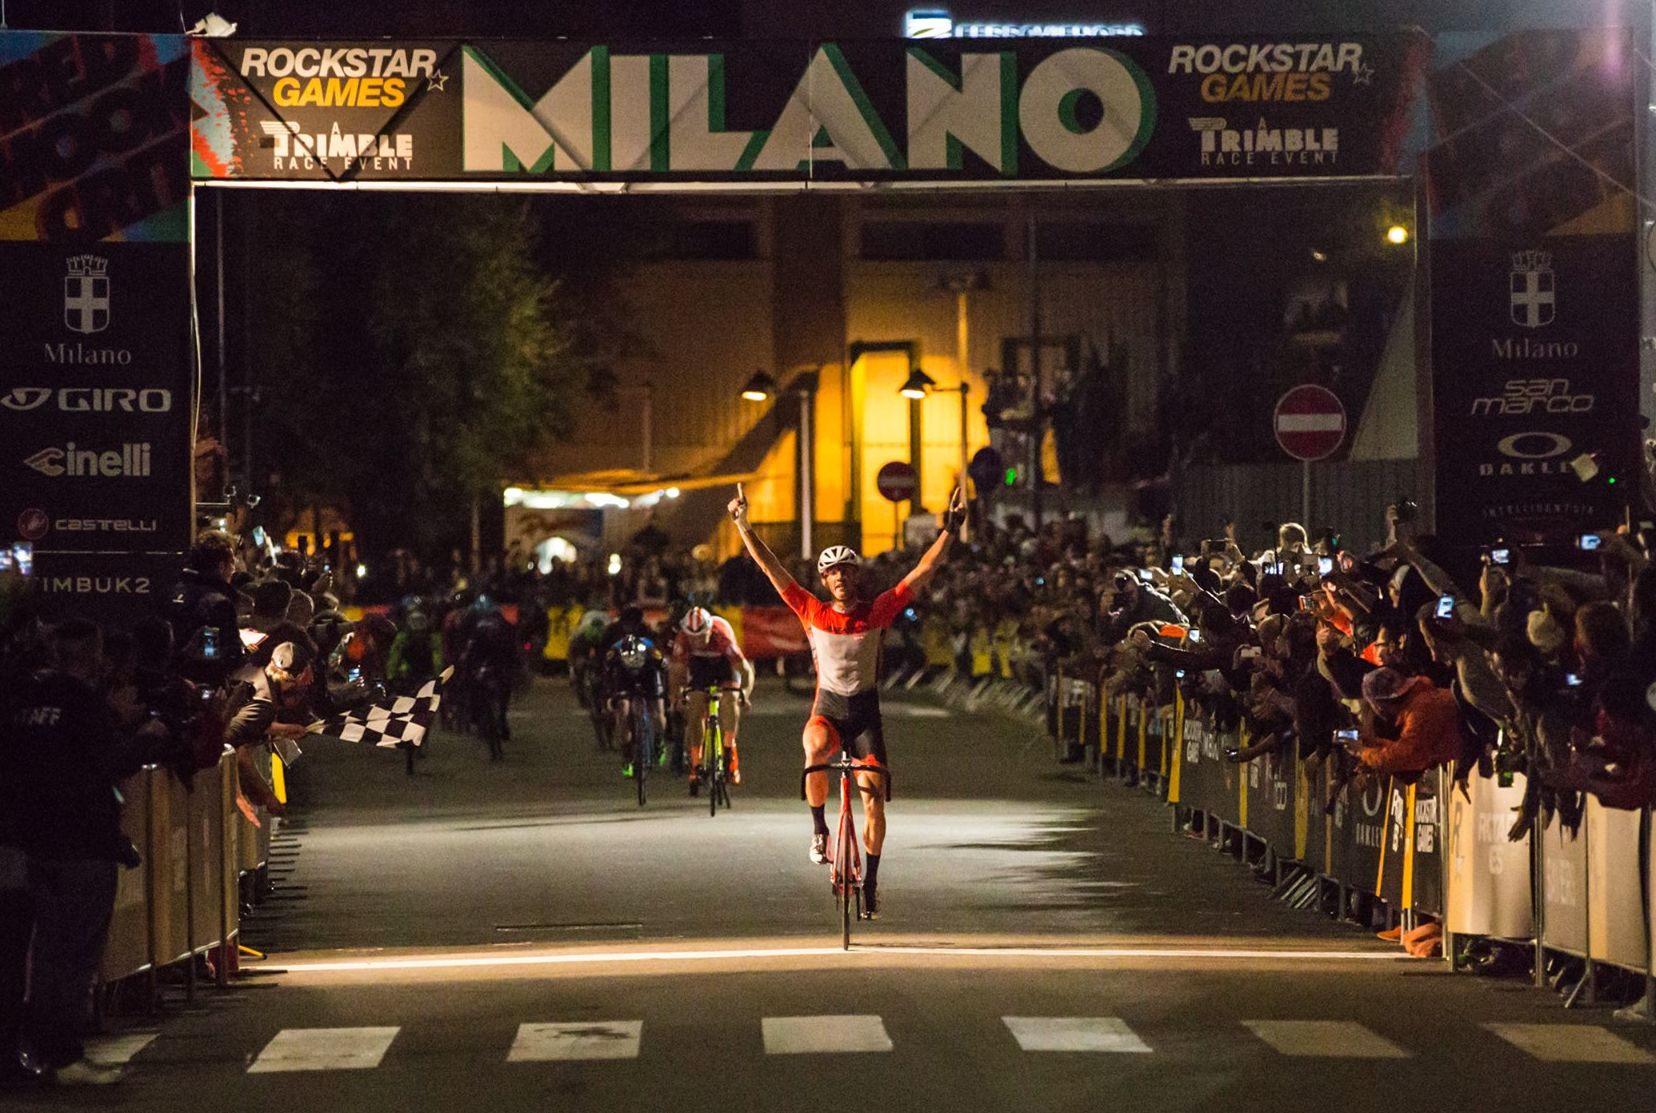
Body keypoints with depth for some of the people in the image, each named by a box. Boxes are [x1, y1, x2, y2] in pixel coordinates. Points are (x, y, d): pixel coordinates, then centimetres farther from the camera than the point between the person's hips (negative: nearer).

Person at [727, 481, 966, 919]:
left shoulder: (878, 611, -4)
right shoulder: (812, 612, -3)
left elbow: (923, 572, -6)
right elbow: (771, 568, -4)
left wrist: (949, 530, -13)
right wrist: (743, 526, -9)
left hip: (865, 711, 1)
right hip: (827, 708, -1)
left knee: (873, 799, -7)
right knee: (815, 751, -36)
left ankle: (871, 880, 8)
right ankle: (819, 828, -15)